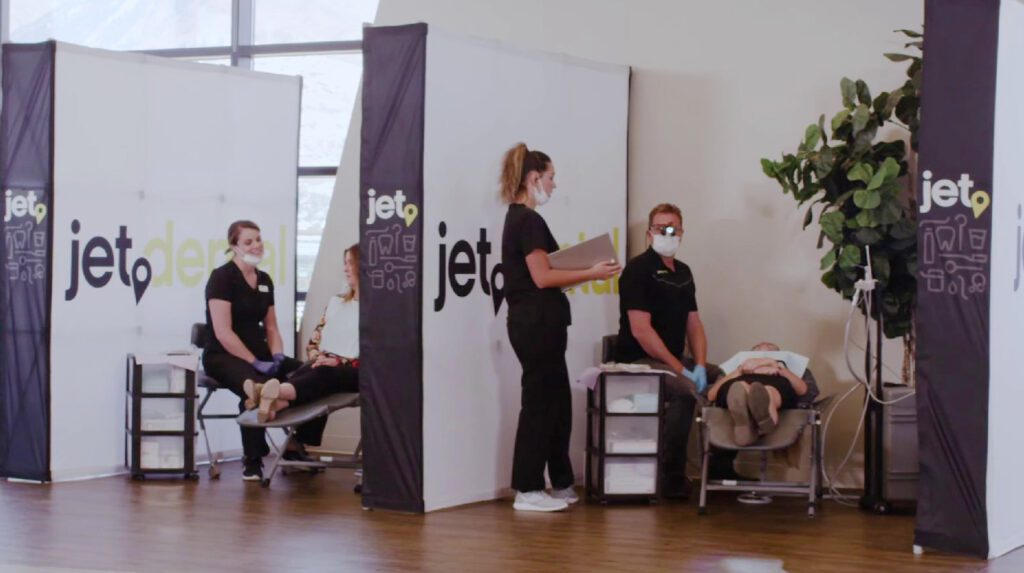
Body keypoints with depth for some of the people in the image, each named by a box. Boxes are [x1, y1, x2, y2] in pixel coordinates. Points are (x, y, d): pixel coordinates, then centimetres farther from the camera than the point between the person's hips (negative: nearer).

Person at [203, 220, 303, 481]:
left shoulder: (264, 280, 13)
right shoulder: (222, 277, -9)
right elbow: (222, 332, -16)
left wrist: (277, 357, -1)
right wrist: (255, 362, -20)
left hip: (258, 352, 7)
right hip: (222, 356, -7)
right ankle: (252, 461, -22)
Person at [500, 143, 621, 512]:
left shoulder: (517, 219, 16)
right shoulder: (529, 221, -14)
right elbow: (542, 277, -18)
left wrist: (582, 273, 15)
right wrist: (591, 274, -12)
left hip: (533, 322, 10)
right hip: (537, 322, -10)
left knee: (557, 403, 15)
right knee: (541, 403, -3)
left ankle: (561, 485, 22)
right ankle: (527, 491, 2)